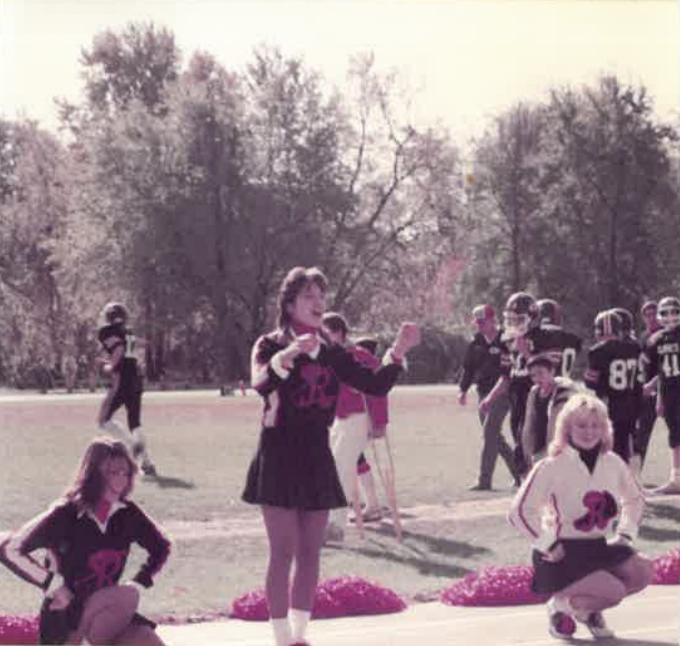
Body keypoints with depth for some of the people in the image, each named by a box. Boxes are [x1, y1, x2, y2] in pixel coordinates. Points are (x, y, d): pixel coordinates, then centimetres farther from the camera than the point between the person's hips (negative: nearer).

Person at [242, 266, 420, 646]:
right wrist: (289, 354, -40)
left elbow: (376, 386, 5)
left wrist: (398, 352, -8)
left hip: (316, 457, 5)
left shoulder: (331, 353, 10)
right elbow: (261, 385, -25)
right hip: (279, 456, -5)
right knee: (284, 551, -6)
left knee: (311, 552, 8)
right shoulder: (271, 346, -4)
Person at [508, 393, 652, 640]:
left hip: (600, 546, 6)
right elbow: (519, 512, -16)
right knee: (614, 592, -24)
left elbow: (635, 499, 20)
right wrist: (549, 545, -17)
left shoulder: (613, 463, 2)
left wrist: (625, 533, 6)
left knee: (643, 572, -15)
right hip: (564, 552, -6)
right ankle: (560, 605, 4)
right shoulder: (552, 467, -14)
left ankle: (588, 609, 9)